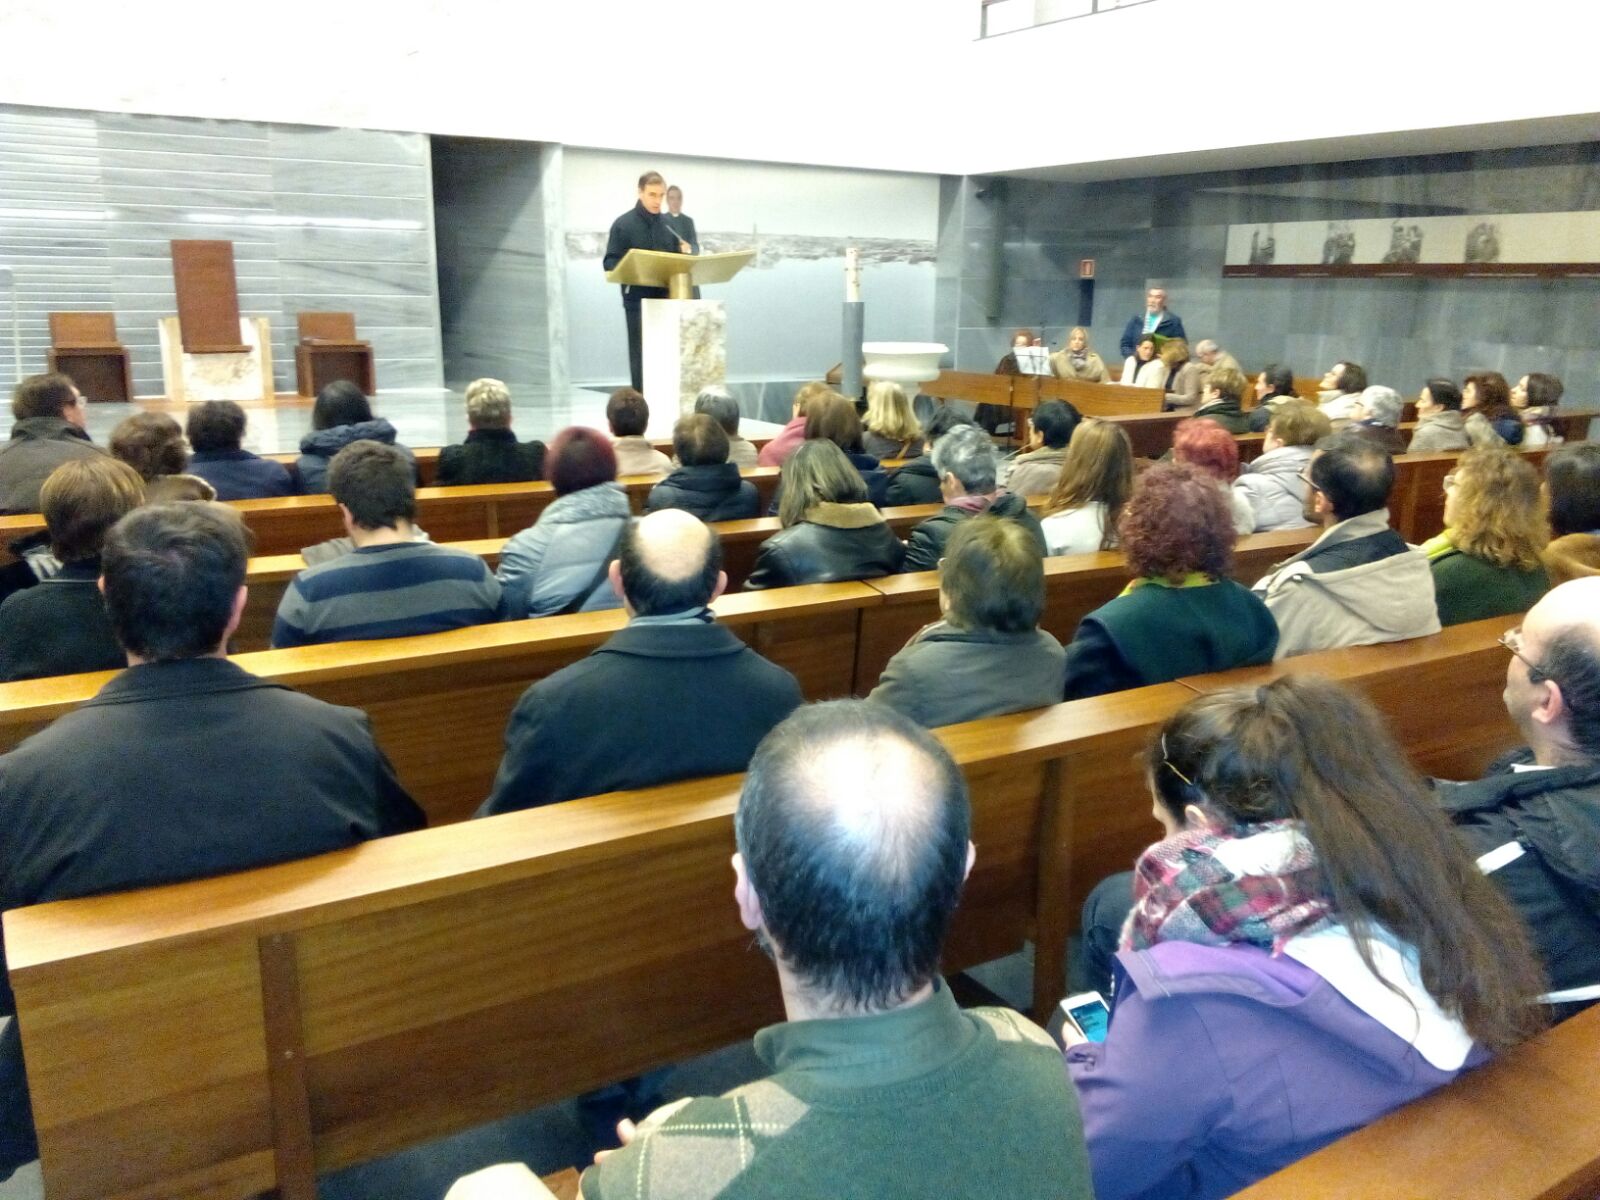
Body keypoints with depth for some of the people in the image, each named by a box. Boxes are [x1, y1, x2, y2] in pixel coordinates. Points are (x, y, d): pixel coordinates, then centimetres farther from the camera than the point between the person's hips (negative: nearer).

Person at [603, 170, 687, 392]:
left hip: (666, 298, 4)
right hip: (638, 300, -4)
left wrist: (684, 254, -5)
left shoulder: (668, 224, 12)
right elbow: (610, 262, -5)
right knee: (641, 355, 0)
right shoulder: (624, 224, -2)